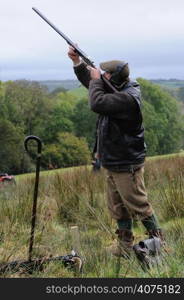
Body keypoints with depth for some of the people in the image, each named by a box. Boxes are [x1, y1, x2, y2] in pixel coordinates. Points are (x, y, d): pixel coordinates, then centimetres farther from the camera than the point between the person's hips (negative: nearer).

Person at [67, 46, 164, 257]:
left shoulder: (128, 98, -24)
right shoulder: (117, 91, 7)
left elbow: (97, 103, -32)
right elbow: (89, 80, 19)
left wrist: (96, 80, -16)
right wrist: (77, 61, 6)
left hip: (126, 166, -10)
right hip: (113, 163, 10)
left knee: (139, 206, 1)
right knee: (118, 208, 16)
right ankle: (125, 247, 27)